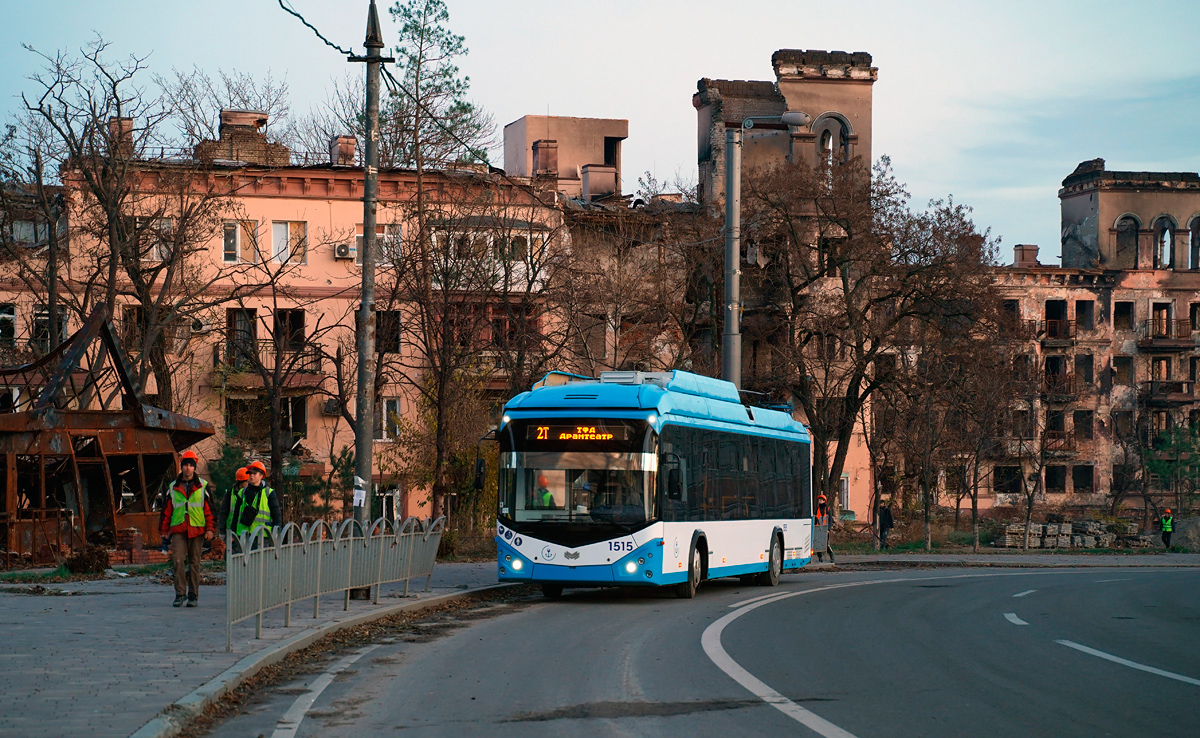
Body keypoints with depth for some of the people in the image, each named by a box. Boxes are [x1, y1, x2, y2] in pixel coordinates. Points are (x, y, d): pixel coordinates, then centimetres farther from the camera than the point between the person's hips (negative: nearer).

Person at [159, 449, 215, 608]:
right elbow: (167, 510, 16)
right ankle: (180, 593, -5)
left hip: (196, 529, -1)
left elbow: (209, 509, 5)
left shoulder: (203, 486, 7)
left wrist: (209, 529, -3)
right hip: (178, 529, 1)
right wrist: (164, 530, 13)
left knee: (194, 562, 2)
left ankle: (193, 595, 9)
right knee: (177, 559, -13)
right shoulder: (173, 487, 12)